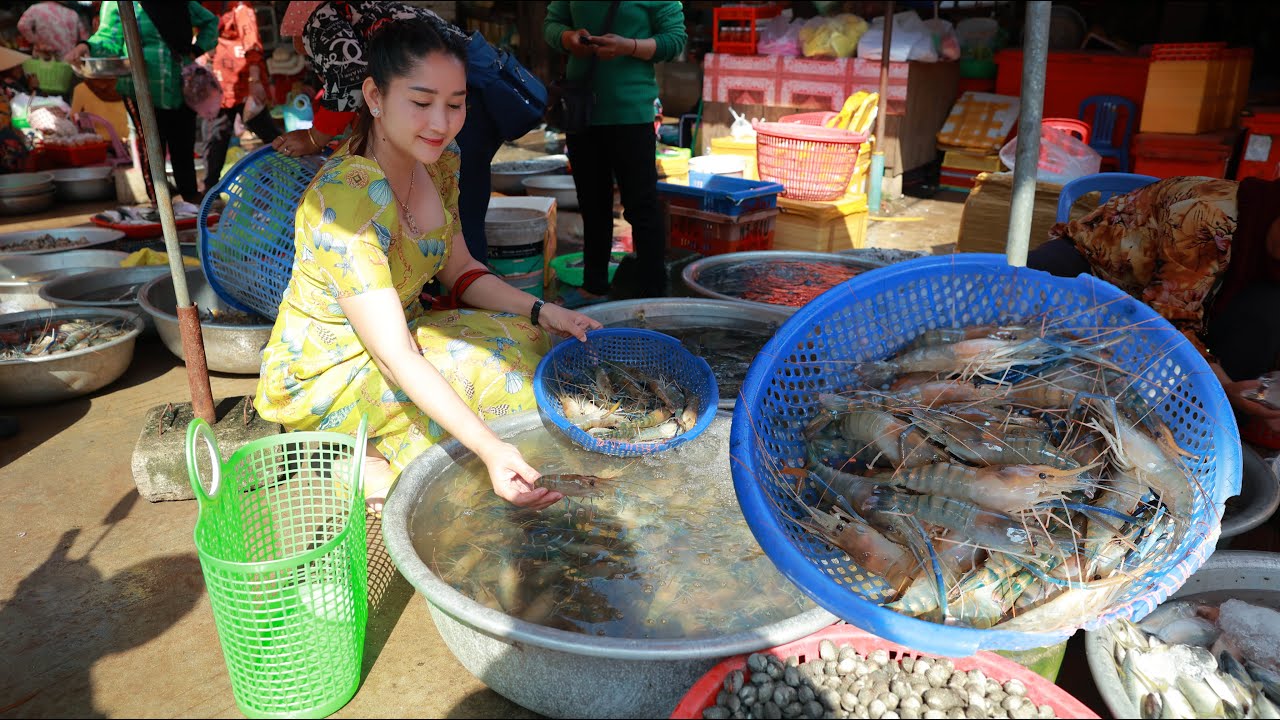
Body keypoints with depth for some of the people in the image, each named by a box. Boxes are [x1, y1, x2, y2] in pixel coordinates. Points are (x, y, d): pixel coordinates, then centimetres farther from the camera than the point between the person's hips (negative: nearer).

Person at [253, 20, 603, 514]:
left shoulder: (439, 162, -4)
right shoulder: (345, 196, -30)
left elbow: (460, 270, 6)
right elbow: (394, 356, -34)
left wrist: (543, 313, -11)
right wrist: (489, 448, -45)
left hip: (397, 336, 8)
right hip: (323, 376, -8)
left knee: (530, 339, -5)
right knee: (498, 367, -24)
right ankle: (375, 468, -9)